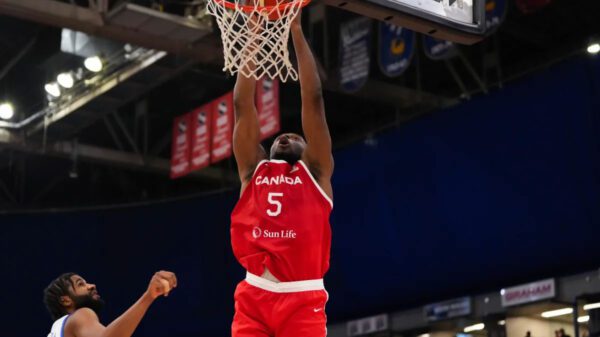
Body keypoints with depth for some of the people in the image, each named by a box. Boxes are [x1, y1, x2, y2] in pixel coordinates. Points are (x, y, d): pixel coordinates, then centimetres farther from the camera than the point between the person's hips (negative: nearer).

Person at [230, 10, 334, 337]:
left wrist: (296, 31, 11)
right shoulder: (254, 169, 21)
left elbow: (313, 99, 11)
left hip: (302, 298, -2)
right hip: (253, 297, 2)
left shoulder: (315, 171, 16)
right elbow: (243, 104, 17)